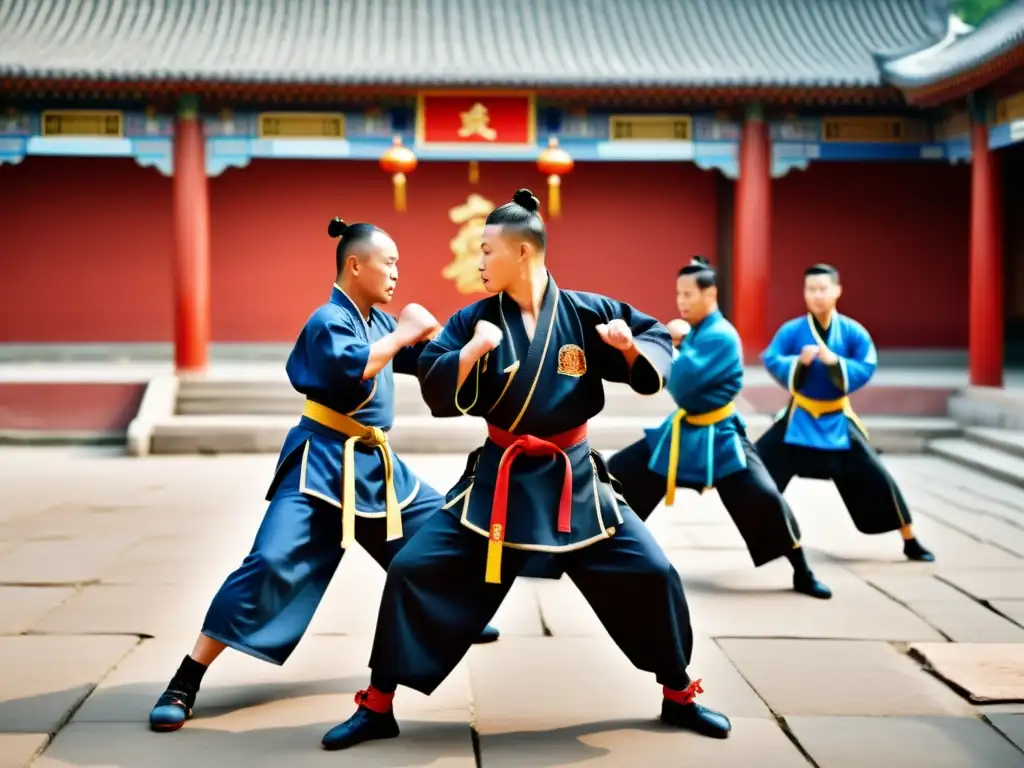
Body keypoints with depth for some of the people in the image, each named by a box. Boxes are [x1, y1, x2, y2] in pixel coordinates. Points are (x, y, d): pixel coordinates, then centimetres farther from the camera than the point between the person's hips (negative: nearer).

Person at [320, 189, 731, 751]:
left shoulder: (587, 312, -6)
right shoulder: (474, 320, -3)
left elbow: (657, 341, 4)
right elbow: (436, 394, -9)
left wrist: (633, 350, -18)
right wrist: (472, 350, -24)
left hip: (571, 476, 0)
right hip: (498, 476, 1)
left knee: (650, 574, -4)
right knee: (414, 572, -7)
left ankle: (679, 697, 21)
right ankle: (377, 707, 8)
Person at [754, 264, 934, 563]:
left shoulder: (853, 331, -10)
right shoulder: (792, 330, -11)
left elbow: (866, 369, -15)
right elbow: (771, 360, -17)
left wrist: (835, 361, -29)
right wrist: (799, 361, -34)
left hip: (837, 419, 0)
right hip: (799, 417, 0)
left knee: (875, 477, 0)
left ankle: (910, 541, 14)